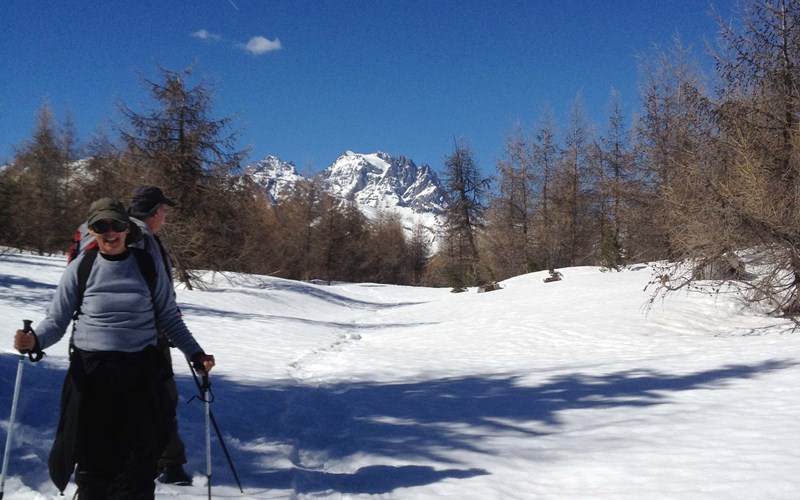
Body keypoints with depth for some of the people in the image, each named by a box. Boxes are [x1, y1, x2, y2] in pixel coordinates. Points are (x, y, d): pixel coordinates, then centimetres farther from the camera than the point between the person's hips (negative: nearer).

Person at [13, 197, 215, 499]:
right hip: (90, 372, 0)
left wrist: (195, 354, 2)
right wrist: (35, 340, -17)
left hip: (141, 372, 0)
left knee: (138, 463, 0)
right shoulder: (81, 268, 1)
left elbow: (169, 319, 11)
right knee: (92, 458, 4)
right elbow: (56, 320, 4)